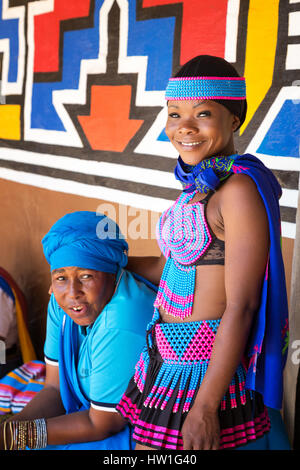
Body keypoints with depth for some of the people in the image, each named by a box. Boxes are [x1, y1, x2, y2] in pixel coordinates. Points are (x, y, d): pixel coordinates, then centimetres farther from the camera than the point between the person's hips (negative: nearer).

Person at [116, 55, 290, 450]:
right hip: (166, 355, 9)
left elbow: (241, 307, -21)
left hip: (209, 366, -8)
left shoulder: (240, 189, -19)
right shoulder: (199, 186, 8)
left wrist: (205, 407, -20)